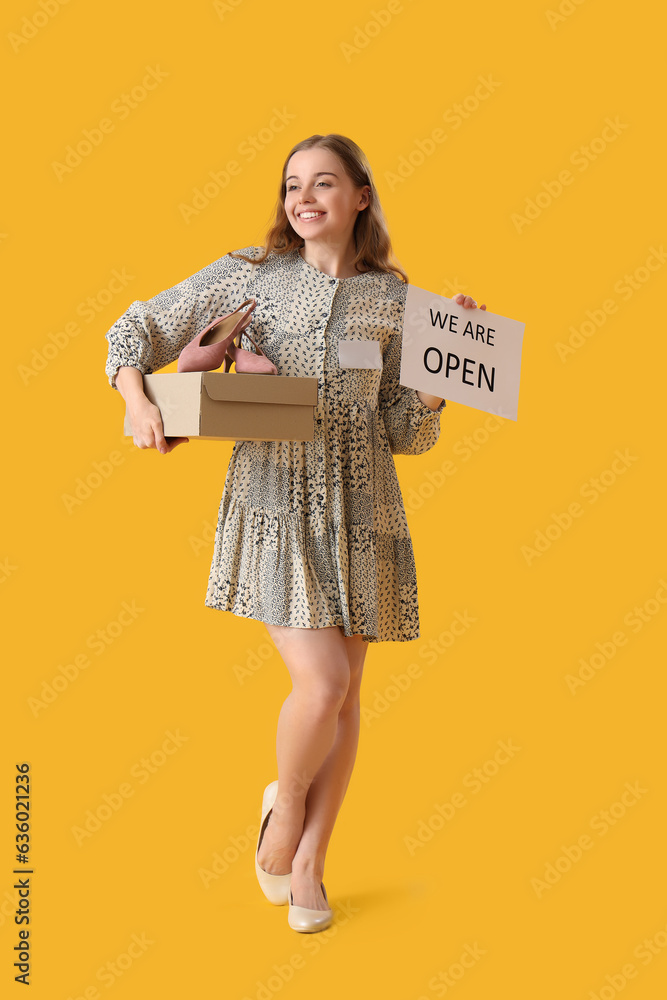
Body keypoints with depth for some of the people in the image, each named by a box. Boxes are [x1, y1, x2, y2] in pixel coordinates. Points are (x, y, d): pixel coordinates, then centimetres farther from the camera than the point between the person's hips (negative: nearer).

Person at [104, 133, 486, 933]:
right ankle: (283, 802, 20)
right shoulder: (248, 275, 1)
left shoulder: (391, 299, 6)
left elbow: (406, 432, 7)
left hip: (359, 509, 3)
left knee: (345, 693, 7)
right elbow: (136, 329, 5)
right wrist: (139, 405, -13)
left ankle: (308, 865, 25)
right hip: (272, 501, -2)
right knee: (322, 681, -14)